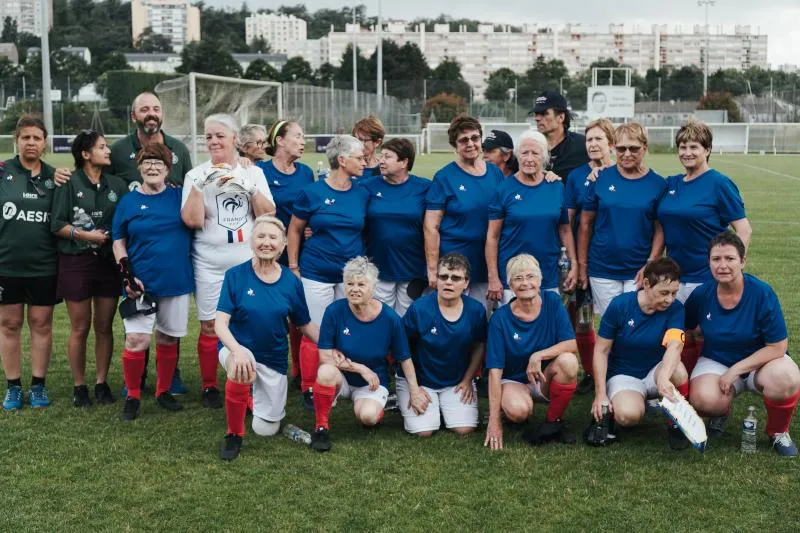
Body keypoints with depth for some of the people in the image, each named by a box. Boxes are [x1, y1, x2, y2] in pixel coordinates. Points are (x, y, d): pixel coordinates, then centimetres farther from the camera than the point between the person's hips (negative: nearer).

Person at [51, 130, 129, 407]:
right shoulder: (69, 183, -5)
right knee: (79, 329, 5)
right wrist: (86, 235, -15)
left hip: (109, 262, 3)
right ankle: (79, 386, 17)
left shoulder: (117, 184, 4)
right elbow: (57, 225, -7)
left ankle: (102, 384, 20)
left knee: (104, 327, 8)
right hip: (75, 263, -3)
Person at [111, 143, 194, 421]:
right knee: (137, 340, -10)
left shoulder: (179, 196, 6)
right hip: (141, 283, -1)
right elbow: (118, 242, 4)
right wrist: (127, 275, -7)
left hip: (177, 282, 2)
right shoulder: (128, 201, 4)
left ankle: (164, 392, 25)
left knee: (168, 340, 10)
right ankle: (132, 396, 7)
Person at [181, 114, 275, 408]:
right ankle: (209, 386, 17)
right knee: (210, 326, 3)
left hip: (249, 262, 1)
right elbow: (192, 220, -10)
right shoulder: (197, 174, 1)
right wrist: (199, 185, -19)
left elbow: (268, 215, -3)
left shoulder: (253, 173, 5)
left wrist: (249, 187, -15)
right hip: (210, 265, -1)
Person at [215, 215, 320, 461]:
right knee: (242, 371, -40)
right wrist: (237, 350, -38)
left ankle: (257, 394, 42)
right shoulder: (235, 275, -13)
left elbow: (305, 325, 5)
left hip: (274, 357, 3)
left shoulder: (291, 282, -6)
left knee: (266, 430, 6)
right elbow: (220, 324, -19)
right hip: (237, 347, -2)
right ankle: (234, 435, -14)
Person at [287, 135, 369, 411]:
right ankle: (309, 389, 13)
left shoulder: (362, 195, 4)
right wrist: (293, 267, 0)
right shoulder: (312, 192, -5)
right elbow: (294, 230, 3)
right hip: (316, 274, -3)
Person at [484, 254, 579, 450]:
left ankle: (553, 422, -8)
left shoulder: (552, 302, -8)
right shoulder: (500, 318, -14)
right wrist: (494, 421, -21)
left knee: (568, 360, -30)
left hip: (546, 379, 3)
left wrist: (538, 355, -30)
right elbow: (495, 371, -16)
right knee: (518, 410, -36)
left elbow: (571, 344, -13)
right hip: (514, 381, -2)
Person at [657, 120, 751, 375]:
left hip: (706, 276, -5)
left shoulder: (719, 184, -7)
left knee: (705, 338, 3)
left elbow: (744, 229, -8)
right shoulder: (671, 183, 9)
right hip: (674, 275, 5)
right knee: (682, 337, 10)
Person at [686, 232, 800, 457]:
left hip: (759, 361, -1)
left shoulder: (762, 293, -18)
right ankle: (721, 412, 9)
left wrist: (735, 371, -19)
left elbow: (777, 347, -16)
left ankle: (778, 432, -2)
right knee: (703, 399, -33)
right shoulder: (701, 294, -9)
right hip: (716, 361, 1)